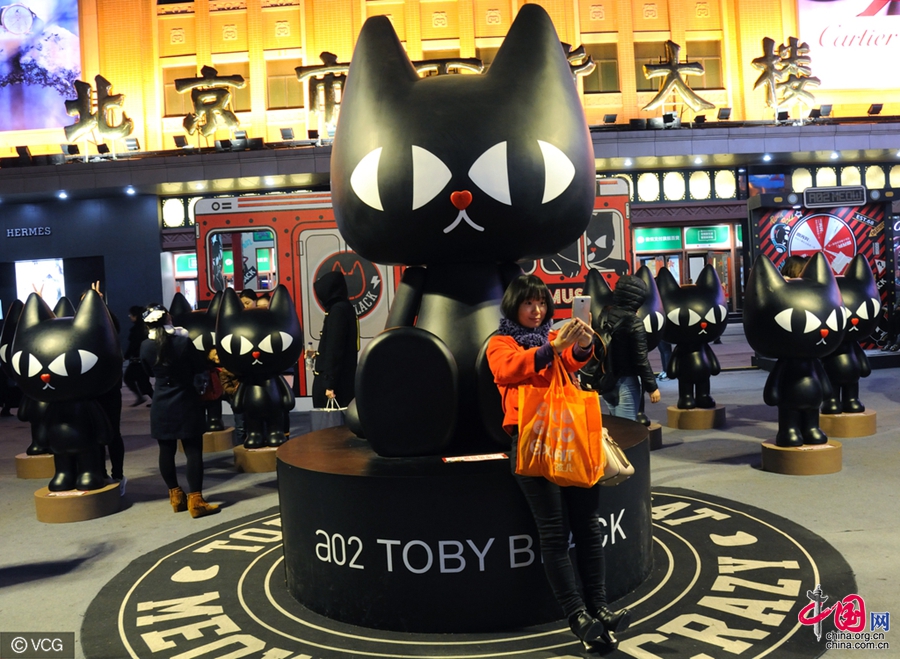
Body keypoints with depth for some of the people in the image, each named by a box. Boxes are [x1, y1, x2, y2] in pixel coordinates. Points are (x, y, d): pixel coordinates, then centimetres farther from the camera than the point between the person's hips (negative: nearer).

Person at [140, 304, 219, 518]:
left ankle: (176, 496, 20)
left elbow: (150, 372, 12)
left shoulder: (145, 346, -3)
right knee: (193, 450, -2)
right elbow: (201, 366, -4)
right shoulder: (184, 340, -12)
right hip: (186, 402, -3)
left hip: (161, 405, 3)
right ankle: (195, 501, -6)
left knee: (167, 450, 12)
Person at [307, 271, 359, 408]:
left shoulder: (337, 310, -14)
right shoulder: (345, 308, 14)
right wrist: (318, 354, 32)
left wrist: (329, 384, -21)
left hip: (335, 381, -9)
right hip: (342, 380, 9)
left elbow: (335, 349, -20)